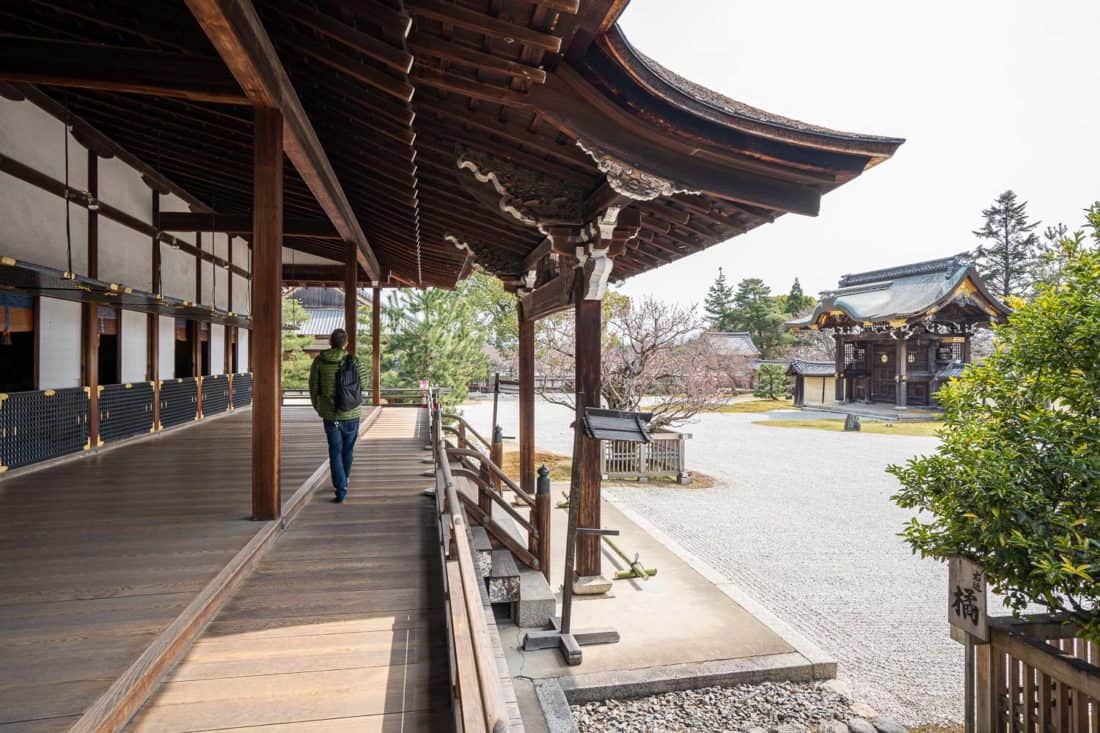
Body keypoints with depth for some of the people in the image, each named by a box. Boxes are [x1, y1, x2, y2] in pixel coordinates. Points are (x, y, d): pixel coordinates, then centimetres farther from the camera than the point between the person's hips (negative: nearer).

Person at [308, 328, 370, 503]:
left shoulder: (319, 361, -6)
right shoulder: (354, 362, -11)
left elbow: (313, 387, 0)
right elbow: (363, 384, -1)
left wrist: (318, 407, 15)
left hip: (330, 415, 0)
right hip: (351, 415, 0)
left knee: (335, 452, 7)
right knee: (348, 450, 19)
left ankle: (340, 489, 0)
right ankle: (343, 482, 37)